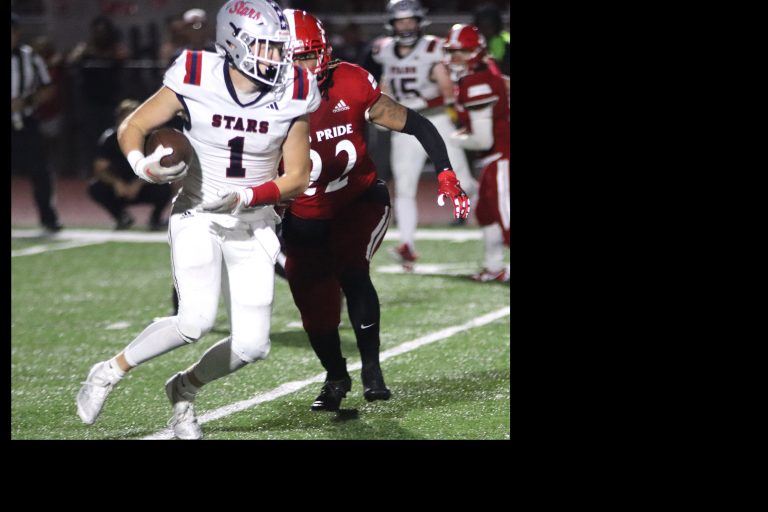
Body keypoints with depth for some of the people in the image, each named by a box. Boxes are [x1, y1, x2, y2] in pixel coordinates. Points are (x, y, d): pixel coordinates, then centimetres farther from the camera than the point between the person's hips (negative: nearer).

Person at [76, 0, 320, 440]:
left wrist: (246, 198, -18)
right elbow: (132, 128, -1)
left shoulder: (293, 96, -8)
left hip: (253, 228, 3)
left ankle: (184, 388, 23)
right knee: (196, 321, -24)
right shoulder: (196, 81, -12)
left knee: (252, 346, -6)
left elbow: (297, 177, -2)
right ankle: (112, 371, 0)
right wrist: (143, 165, -22)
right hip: (197, 218, -3)